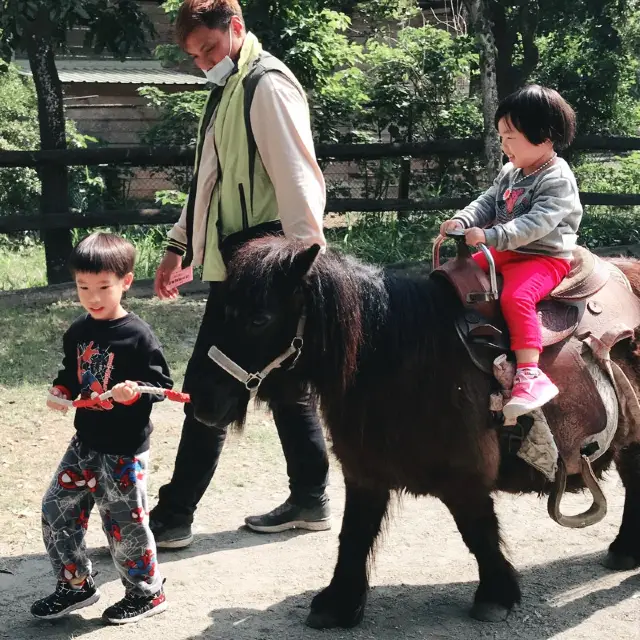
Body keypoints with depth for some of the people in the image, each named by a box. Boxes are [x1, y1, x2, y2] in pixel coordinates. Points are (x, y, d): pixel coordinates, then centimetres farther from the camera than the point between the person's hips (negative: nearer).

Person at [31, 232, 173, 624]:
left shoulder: (138, 335, -15)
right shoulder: (77, 333, 4)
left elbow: (162, 383, -13)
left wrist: (135, 390, -31)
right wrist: (60, 392, -1)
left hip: (125, 450, -7)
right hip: (85, 443, 7)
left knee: (125, 525, 2)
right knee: (57, 513, 10)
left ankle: (147, 594, 22)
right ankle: (76, 586, 26)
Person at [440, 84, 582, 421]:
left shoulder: (557, 180, -18)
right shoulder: (510, 172, 10)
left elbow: (536, 224, -29)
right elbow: (487, 203, 9)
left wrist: (489, 236, -39)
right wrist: (462, 220, -13)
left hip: (545, 258, -9)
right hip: (506, 253, 10)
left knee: (515, 297, -33)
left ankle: (530, 376, -35)